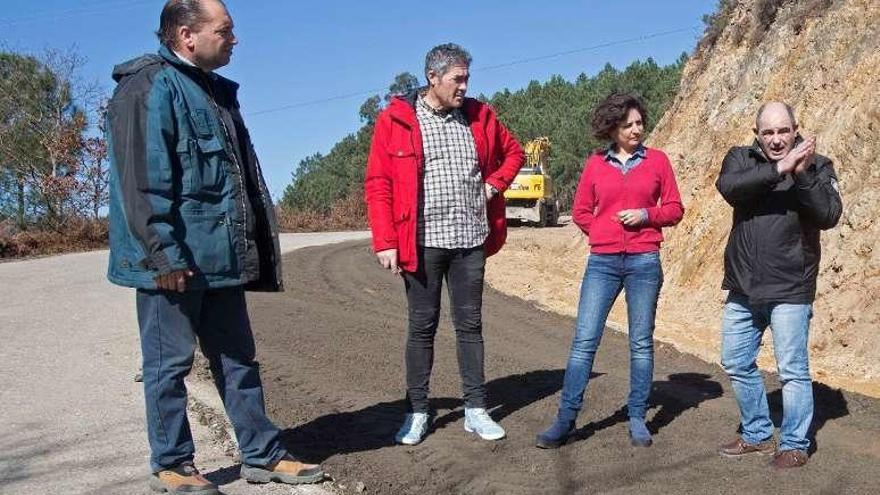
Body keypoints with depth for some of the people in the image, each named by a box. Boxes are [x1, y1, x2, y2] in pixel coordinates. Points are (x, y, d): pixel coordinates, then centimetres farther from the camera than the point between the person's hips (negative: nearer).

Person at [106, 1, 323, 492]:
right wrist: (163, 253, -23)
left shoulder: (216, 91, 18)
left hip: (221, 258, 9)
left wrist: (248, 248, 20)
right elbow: (142, 179, -19)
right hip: (176, 261, -9)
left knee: (238, 358, 13)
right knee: (170, 363, 4)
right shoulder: (150, 86, -11)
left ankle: (263, 455, 23)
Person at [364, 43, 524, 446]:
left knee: (470, 324, 9)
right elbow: (377, 184, -6)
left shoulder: (479, 116, 7)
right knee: (422, 326, 6)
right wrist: (385, 241, -12)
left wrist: (493, 185, 4)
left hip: (470, 240, 3)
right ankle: (417, 411, 17)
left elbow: (513, 153, 23)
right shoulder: (395, 119, -4)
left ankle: (476, 409, 17)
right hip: (422, 242, -3)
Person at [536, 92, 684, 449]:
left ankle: (637, 419, 17)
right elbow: (580, 211, 12)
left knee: (641, 342, 6)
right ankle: (565, 420, 2)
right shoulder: (595, 164, 7)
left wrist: (646, 214, -10)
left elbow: (674, 209, 6)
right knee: (584, 339, -3)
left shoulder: (657, 161, 6)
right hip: (602, 262, 0)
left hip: (644, 262, 0)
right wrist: (605, 232, 0)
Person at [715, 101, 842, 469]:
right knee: (737, 364, 13)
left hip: (790, 290, -4)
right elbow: (727, 187, -18)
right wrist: (778, 169, -27)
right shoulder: (741, 158, 3)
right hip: (743, 289, 4)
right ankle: (757, 435, 30)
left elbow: (829, 215, -15)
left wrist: (802, 175, -26)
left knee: (793, 370, 0)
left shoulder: (817, 166, -1)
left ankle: (794, 445, 16)